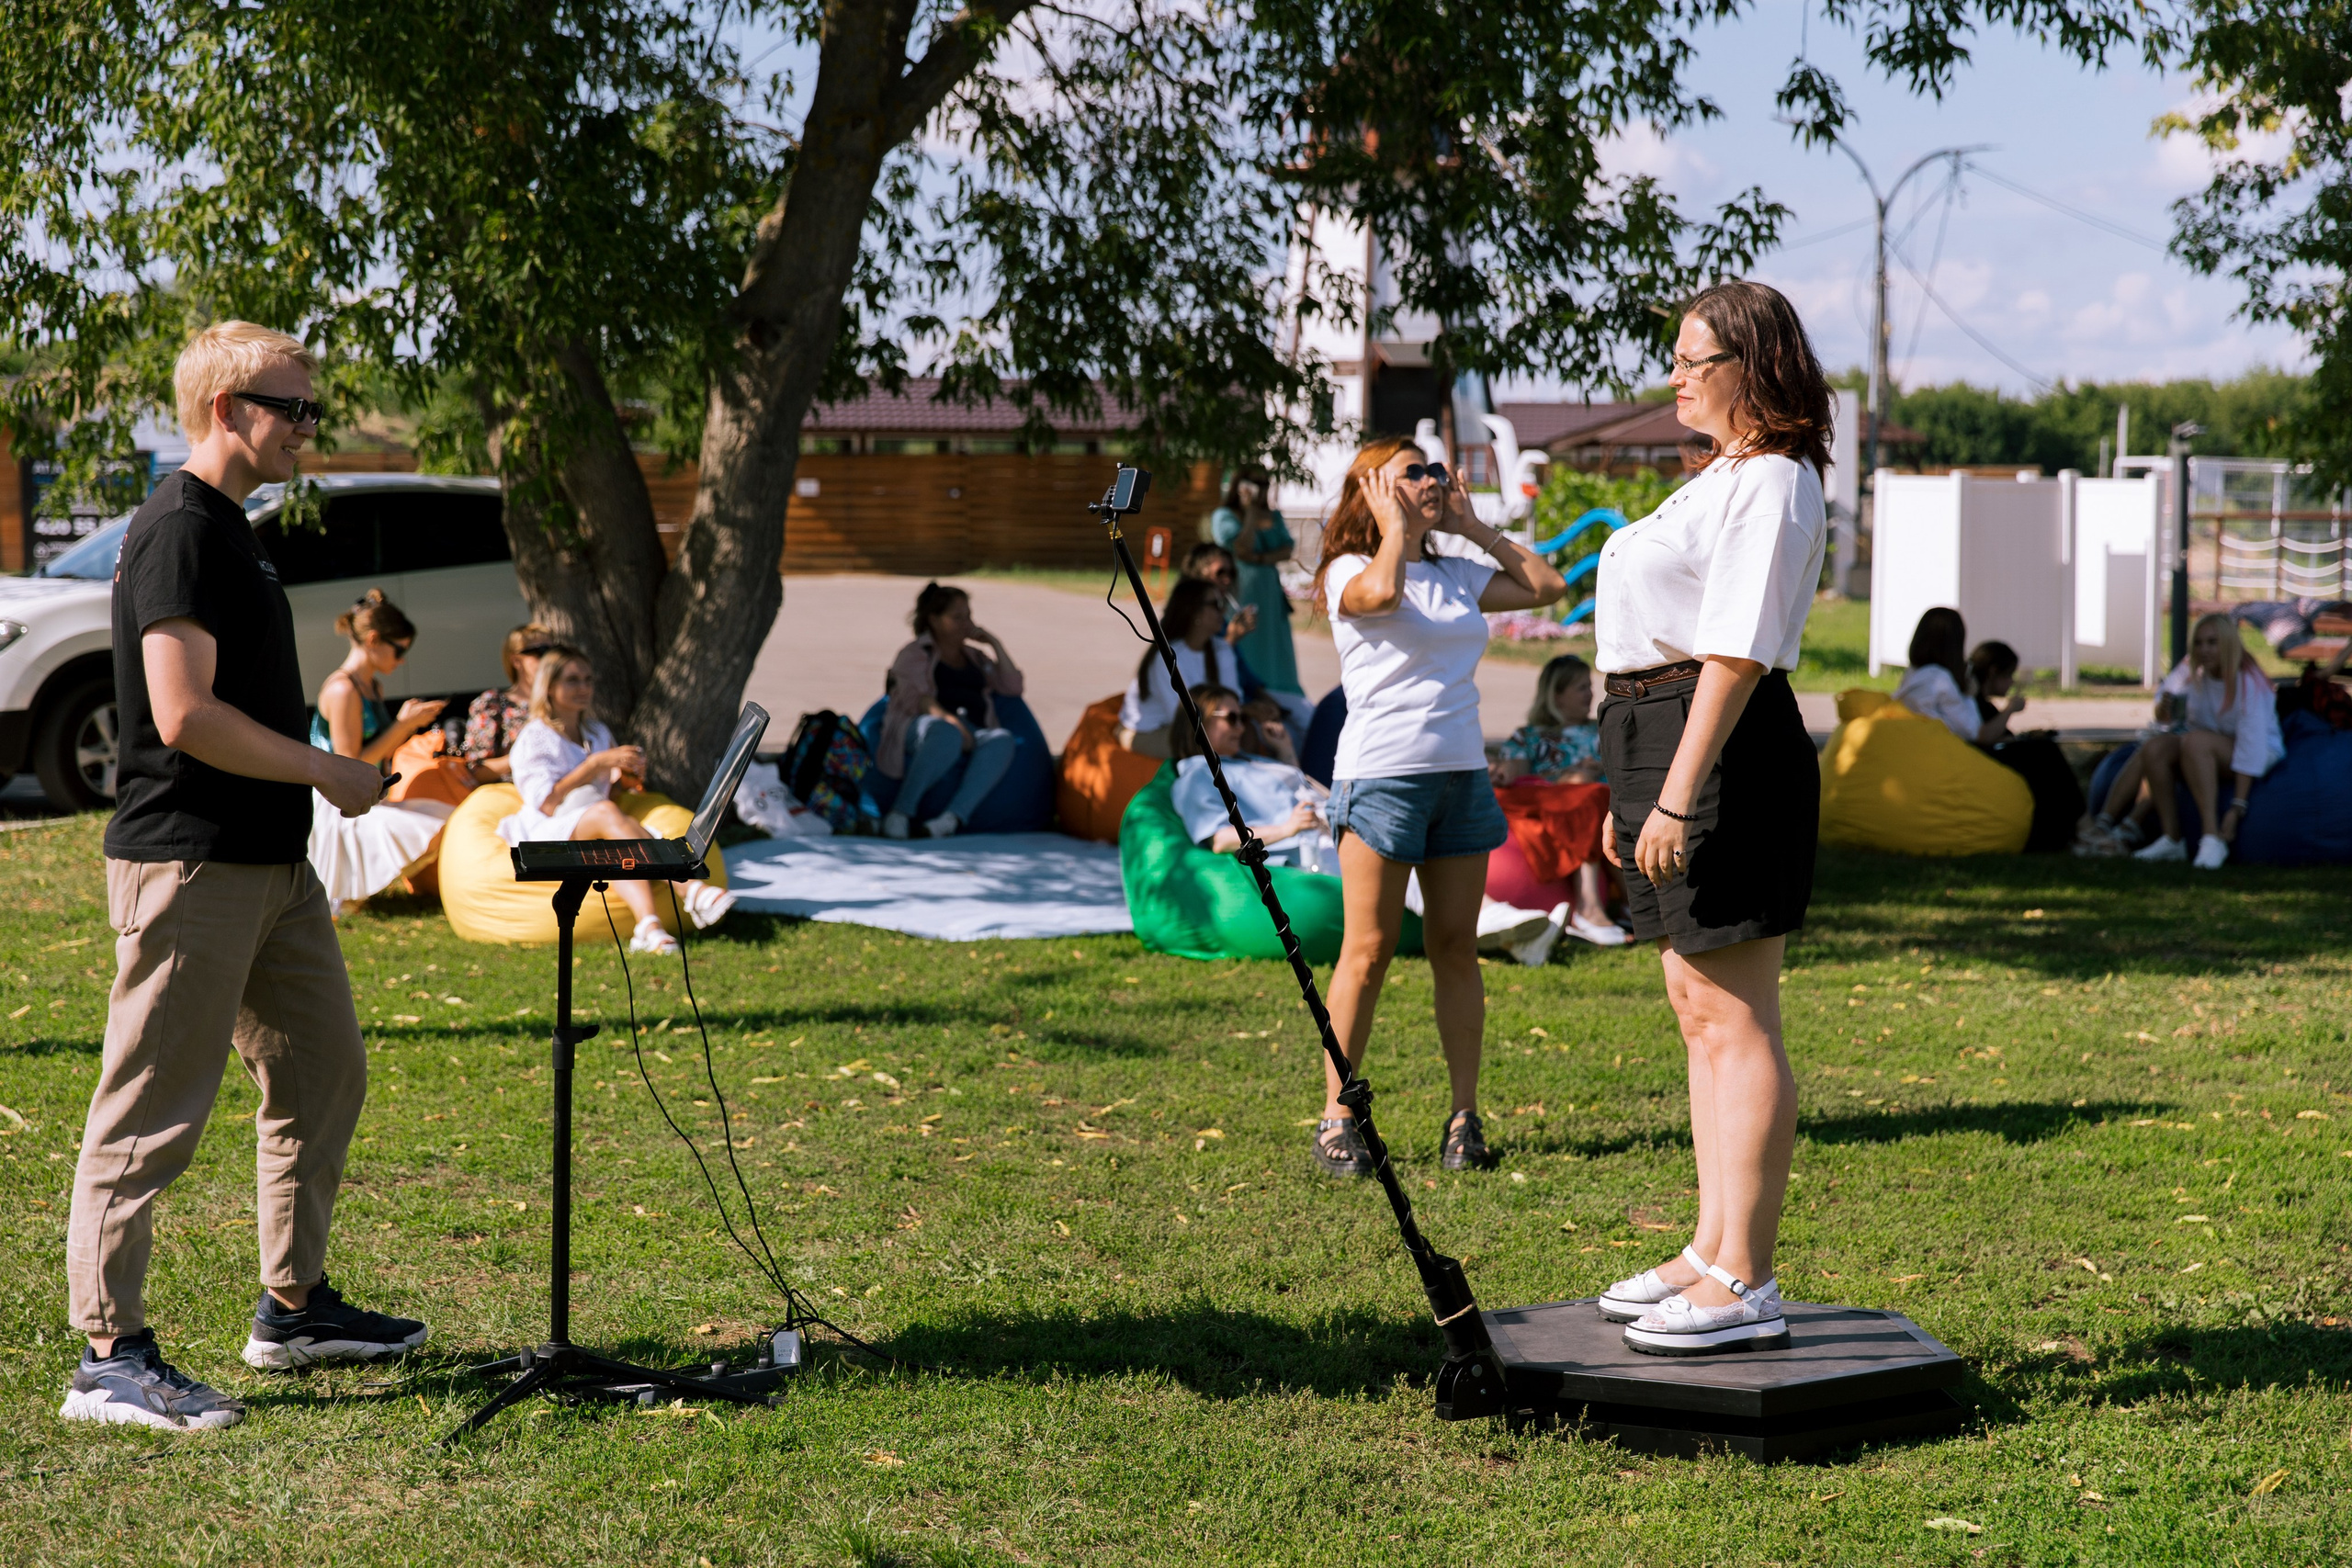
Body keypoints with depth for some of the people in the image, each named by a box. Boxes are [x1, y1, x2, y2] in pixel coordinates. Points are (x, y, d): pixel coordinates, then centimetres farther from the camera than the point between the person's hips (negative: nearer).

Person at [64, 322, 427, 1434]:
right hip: (189, 869, -10)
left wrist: (320, 777, 18)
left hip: (271, 863, 10)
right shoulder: (177, 531, -15)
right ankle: (111, 1357, 0)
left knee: (325, 1073, 17)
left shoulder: (229, 529, 16)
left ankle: (294, 1308, 28)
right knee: (151, 1115, -5)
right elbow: (185, 717, -23)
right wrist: (329, 773, -14)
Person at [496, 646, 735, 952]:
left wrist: (625, 773, 0)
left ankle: (648, 927, -62)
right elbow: (547, 804, -12)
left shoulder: (599, 734, 22)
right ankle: (689, 891, -50)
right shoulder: (533, 739, 2)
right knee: (606, 812, -36)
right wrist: (596, 764, -16)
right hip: (547, 836, -5)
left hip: (597, 836, 5)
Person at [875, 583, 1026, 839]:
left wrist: (994, 644, 19)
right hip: (922, 727, -4)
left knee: (1002, 739, -34)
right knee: (947, 733, -42)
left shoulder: (975, 658, 33)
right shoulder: (915, 654, 16)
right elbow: (914, 696, -4)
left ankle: (952, 818, -50)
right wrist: (946, 717, -23)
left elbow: (1013, 688, 22)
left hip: (973, 733, 4)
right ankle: (901, 811, -40)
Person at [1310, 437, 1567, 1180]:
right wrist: (1394, 525, -9)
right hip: (1381, 774, -5)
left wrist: (1474, 529, 12)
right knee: (1368, 953, -5)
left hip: (1462, 775, 6)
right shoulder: (1349, 571, -2)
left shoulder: (1458, 576, 14)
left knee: (1456, 949, 6)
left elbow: (1547, 584, 16)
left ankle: (1464, 1117, 10)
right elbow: (1382, 592, -25)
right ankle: (1336, 1118, 2)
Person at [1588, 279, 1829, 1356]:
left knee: (1734, 1021, -8)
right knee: (1697, 1011, 13)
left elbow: (1737, 655, -20)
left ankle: (1744, 1286, -6)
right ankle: (1713, 1251, 21)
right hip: (1663, 739, 11)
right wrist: (1634, 793, 23)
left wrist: (1677, 796, -24)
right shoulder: (1721, 478, 20)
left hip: (1722, 745, -11)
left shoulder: (1771, 485, -12)